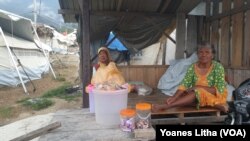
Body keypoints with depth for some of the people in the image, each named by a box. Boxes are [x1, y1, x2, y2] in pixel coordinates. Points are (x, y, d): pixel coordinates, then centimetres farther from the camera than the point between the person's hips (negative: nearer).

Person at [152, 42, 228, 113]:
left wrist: (199, 87, -29)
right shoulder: (193, 67, -7)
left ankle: (164, 106, -40)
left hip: (215, 96, -4)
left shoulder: (218, 67, -15)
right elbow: (184, 84, -16)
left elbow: (219, 90, -18)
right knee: (181, 95, -24)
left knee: (197, 93, -34)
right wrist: (174, 97, -33)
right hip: (197, 94, 5)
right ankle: (217, 105, -21)